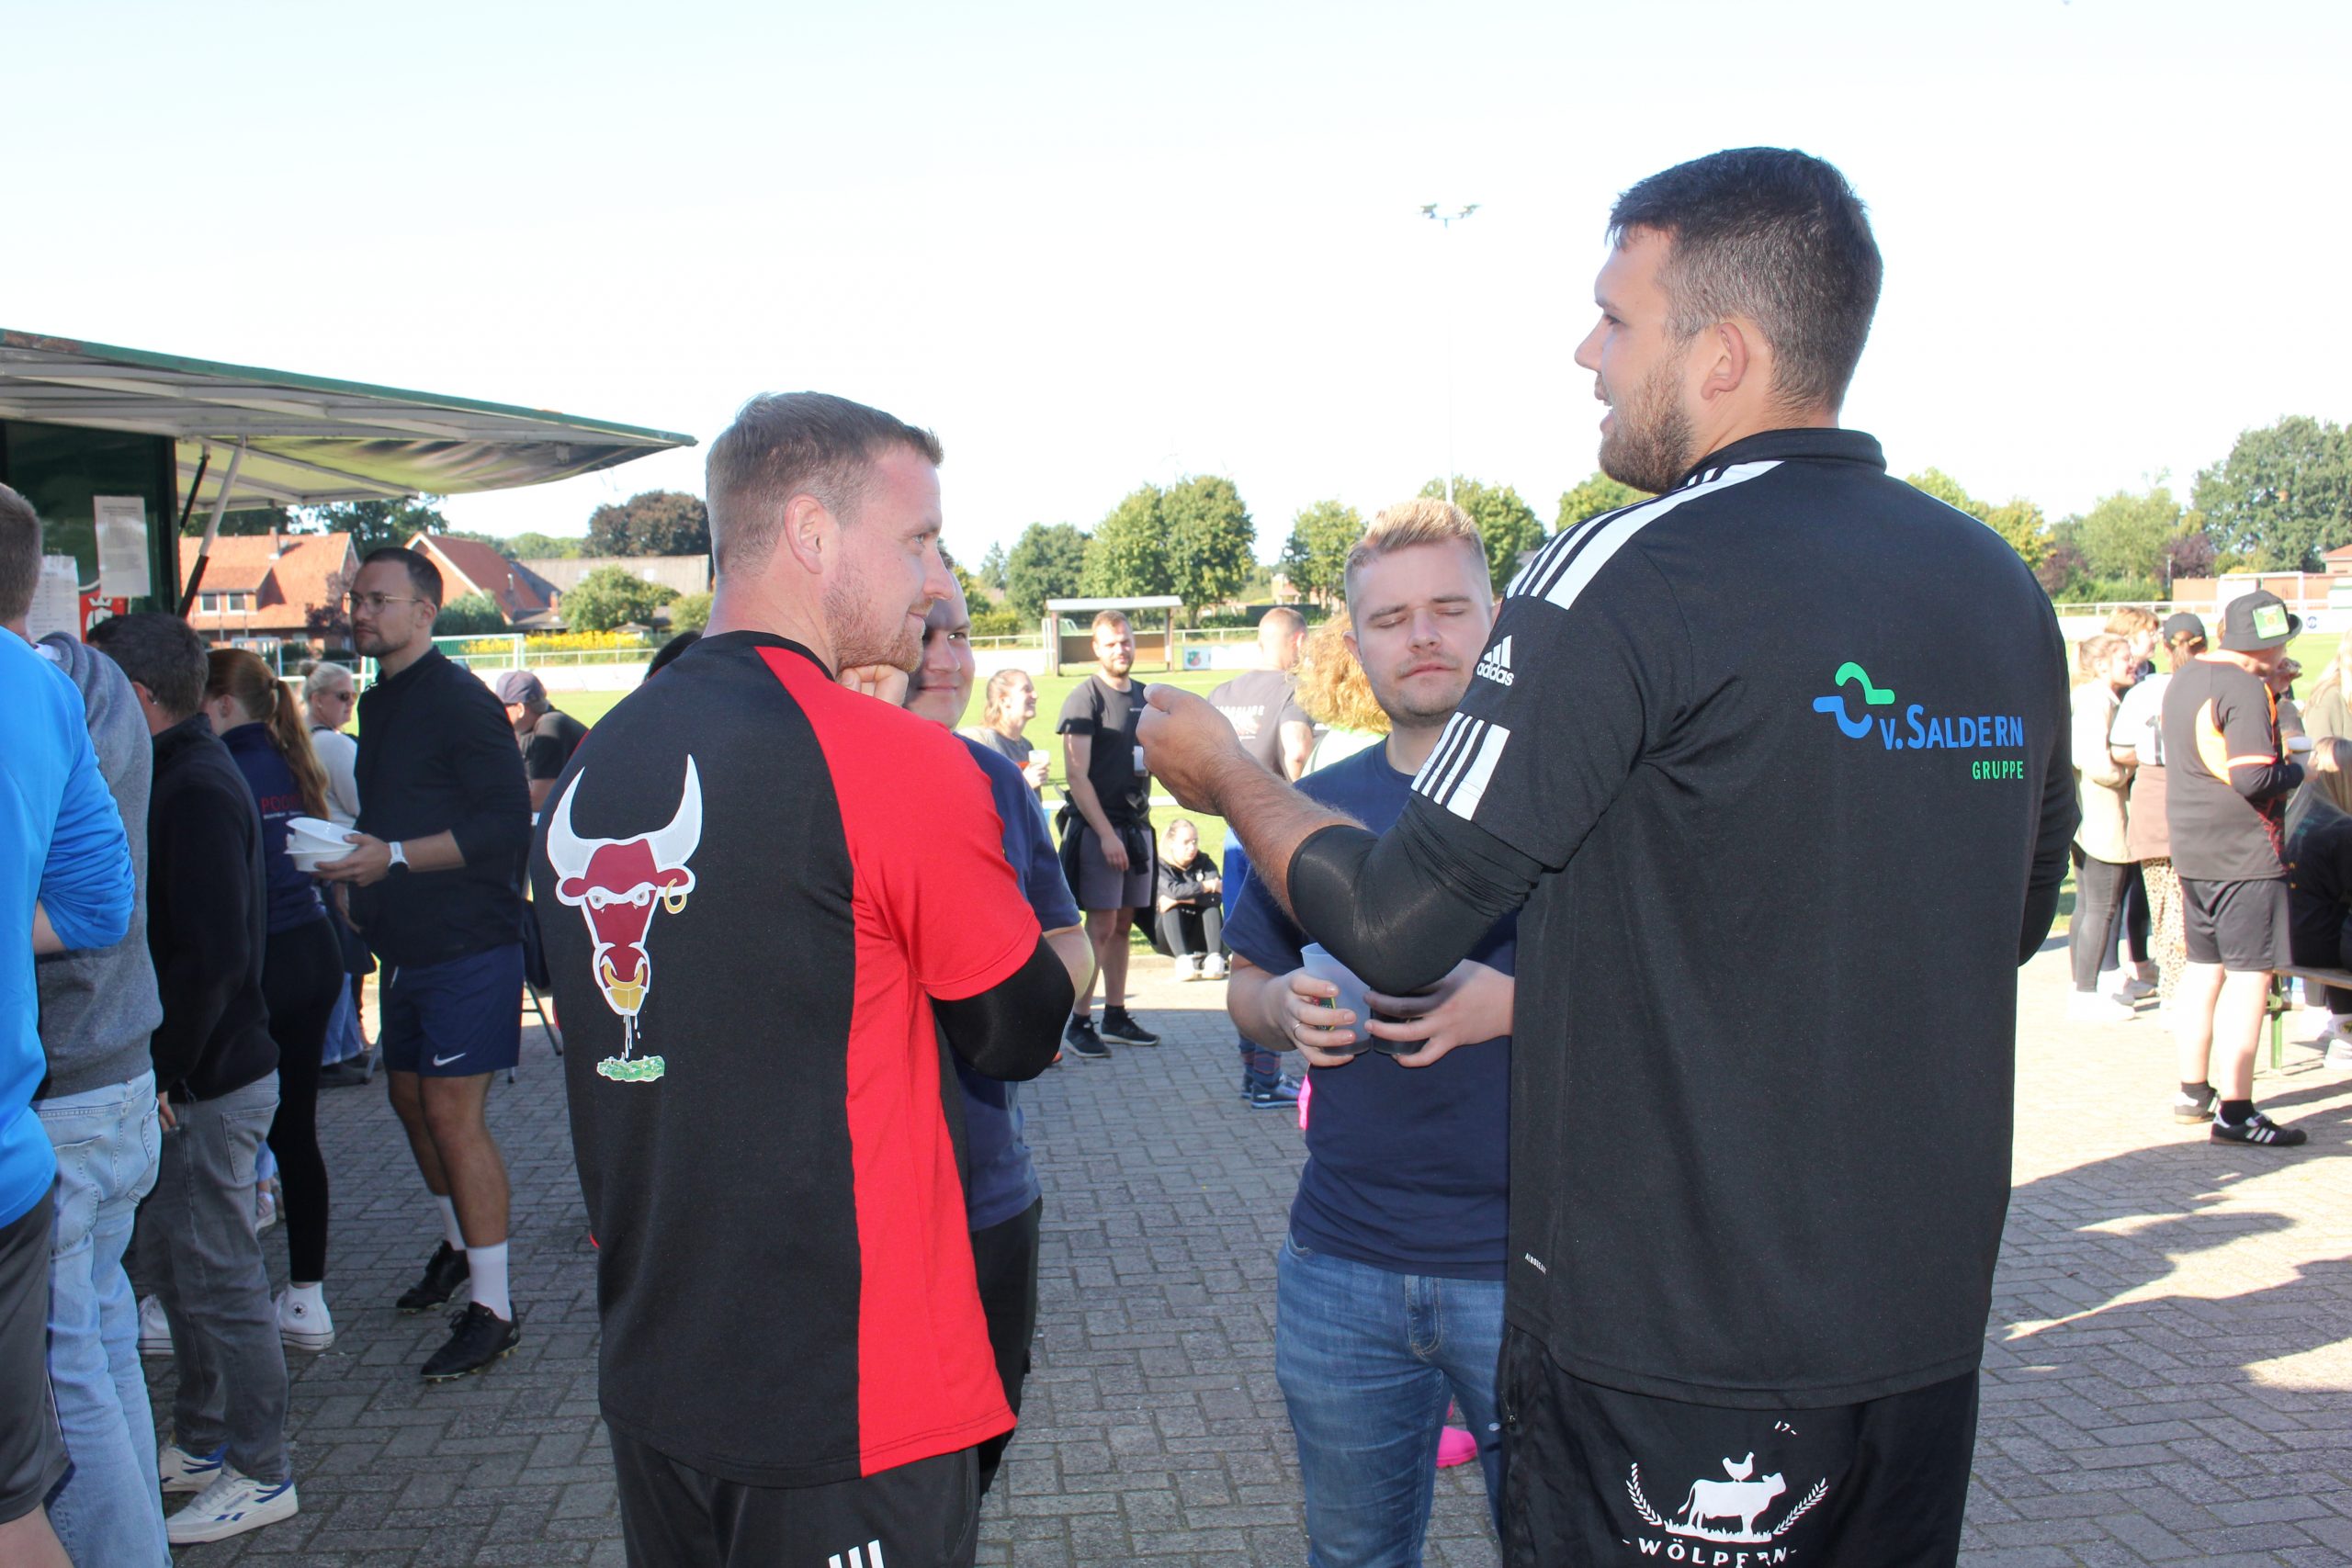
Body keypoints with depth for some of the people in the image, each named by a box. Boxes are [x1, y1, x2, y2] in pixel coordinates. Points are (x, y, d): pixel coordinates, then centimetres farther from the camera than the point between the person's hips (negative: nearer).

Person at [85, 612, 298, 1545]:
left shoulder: (198, 790, -19)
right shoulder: (182, 776, 12)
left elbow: (213, 959, -25)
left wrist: (162, 1075, -20)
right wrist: (159, 1073, 12)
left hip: (207, 1086, -10)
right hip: (185, 1080, 10)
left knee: (217, 1279, 0)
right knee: (172, 1265, 19)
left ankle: (259, 1474, 13)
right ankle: (201, 1444, 34)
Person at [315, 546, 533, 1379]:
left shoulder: (458, 701, -15)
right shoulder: (380, 702, 15)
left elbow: (506, 824, -21)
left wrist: (394, 856, -23)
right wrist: (351, 860, 7)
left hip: (467, 942, -10)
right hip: (405, 941, 10)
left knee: (453, 1113, -9)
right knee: (411, 1097, 19)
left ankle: (492, 1306, -2)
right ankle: (458, 1246, 39)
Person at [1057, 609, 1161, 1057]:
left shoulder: (1145, 696, 14)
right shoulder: (1085, 699, -7)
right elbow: (1076, 776, -12)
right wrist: (1106, 833, -18)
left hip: (1136, 824, 7)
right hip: (1097, 827, -7)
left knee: (1123, 924, 11)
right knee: (1101, 926, -7)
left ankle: (1116, 1016, 19)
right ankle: (1079, 1023, -1)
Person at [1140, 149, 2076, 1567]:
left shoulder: (1629, 574, -19)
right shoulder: (2003, 585, 3)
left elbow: (1396, 930, -18)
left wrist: (1228, 776, 1)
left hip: (1668, 1345, -7)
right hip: (1926, 1325, 7)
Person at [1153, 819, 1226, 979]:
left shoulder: (1203, 863, 0)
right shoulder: (1160, 866, -9)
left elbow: (1217, 896, -19)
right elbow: (1174, 890, -31)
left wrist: (1183, 898, -28)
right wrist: (1208, 886, -23)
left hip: (1197, 938, 2)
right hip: (1167, 938, -2)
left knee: (1212, 905, -22)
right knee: (1171, 908, -29)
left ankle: (1215, 958, -38)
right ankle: (1182, 959, -47)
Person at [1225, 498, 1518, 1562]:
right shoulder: (1318, 806, 9)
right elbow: (1248, 984, 17)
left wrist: (1516, 1002, -22)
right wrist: (1285, 1007, -7)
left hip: (1533, 1266, -3)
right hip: (1342, 1264, 4)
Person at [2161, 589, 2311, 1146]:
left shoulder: (2184, 679, 11)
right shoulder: (2245, 689, -16)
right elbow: (2254, 779, -23)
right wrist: (2297, 771, -3)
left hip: (2191, 848, 9)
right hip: (2244, 851, -9)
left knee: (2204, 968, 17)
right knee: (2250, 975, -7)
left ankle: (2193, 1090, 25)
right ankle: (2235, 1110, -8)